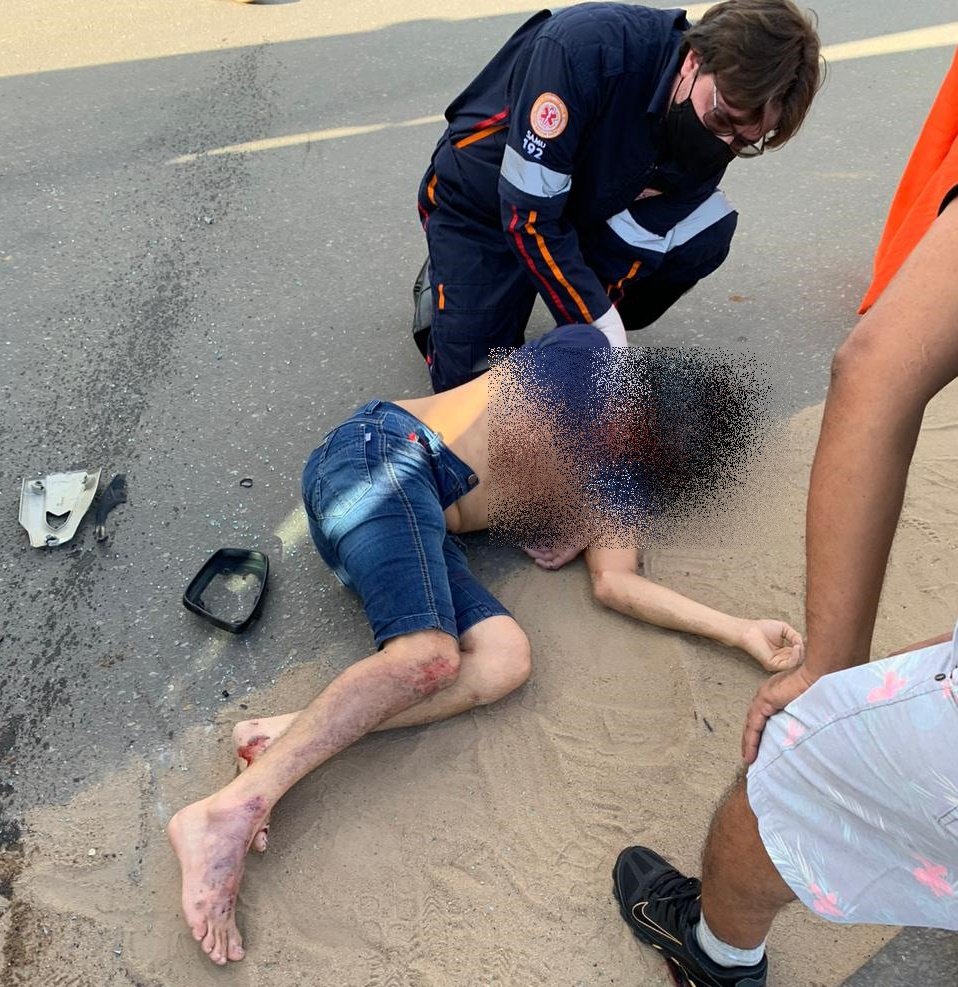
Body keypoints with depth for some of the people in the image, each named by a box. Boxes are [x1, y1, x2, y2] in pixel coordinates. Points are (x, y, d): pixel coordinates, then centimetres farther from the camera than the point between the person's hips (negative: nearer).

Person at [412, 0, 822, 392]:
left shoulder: (713, 135, -18)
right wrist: (605, 325, -32)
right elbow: (527, 215, -34)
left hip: (587, 211, 4)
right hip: (484, 206, -4)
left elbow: (633, 240, -16)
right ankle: (440, 286, 17)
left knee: (709, 229, -20)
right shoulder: (588, 47, -35)